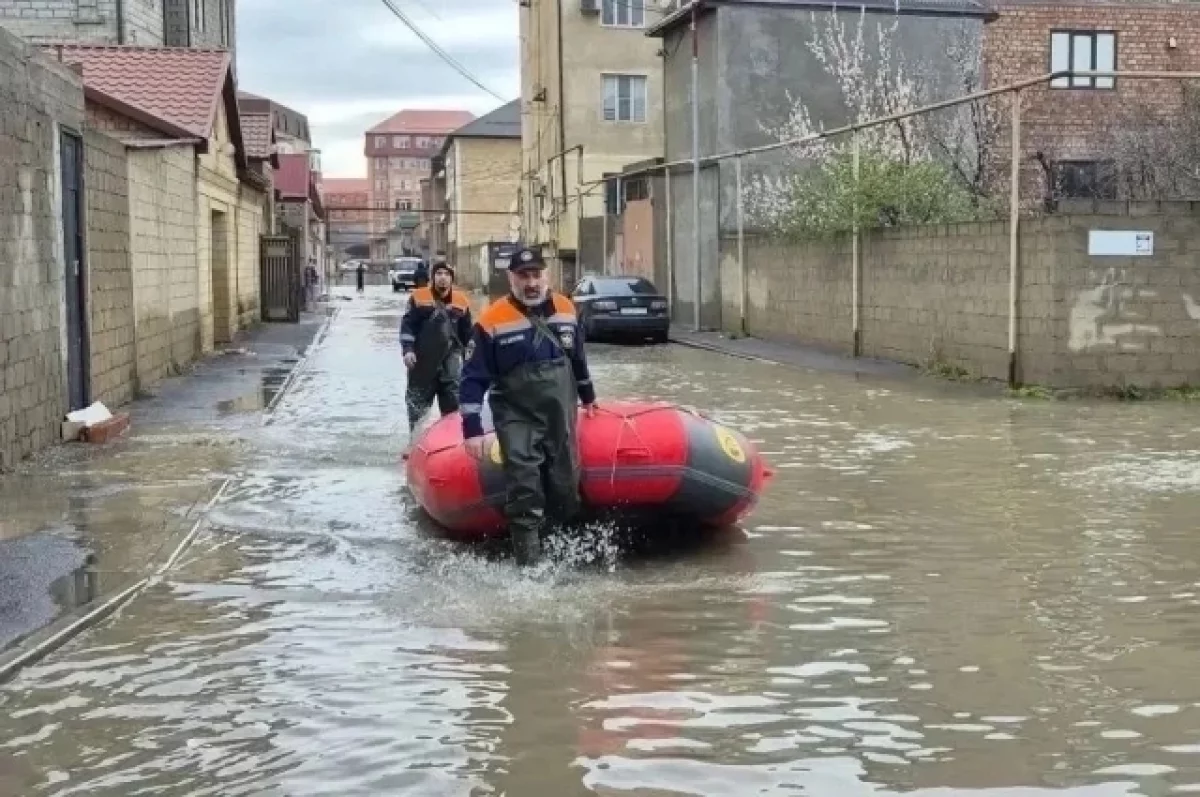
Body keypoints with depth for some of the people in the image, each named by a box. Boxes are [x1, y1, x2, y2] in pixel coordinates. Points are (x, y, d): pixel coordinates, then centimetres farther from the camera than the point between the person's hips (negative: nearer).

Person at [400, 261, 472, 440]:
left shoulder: (461, 301, 5)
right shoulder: (418, 297, -3)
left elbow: (466, 332, 13)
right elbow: (407, 325, -4)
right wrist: (407, 349, -13)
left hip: (450, 358, 1)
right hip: (422, 358, -1)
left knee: (453, 402, 1)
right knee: (417, 400, 6)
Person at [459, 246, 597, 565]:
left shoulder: (566, 309, 4)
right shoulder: (493, 320, -11)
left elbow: (578, 357, 20)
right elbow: (473, 379, -10)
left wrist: (587, 396, 30)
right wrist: (472, 429, -14)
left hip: (561, 414, 4)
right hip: (516, 416, -4)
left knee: (565, 483, 8)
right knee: (524, 490, -13)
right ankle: (529, 563, -8)